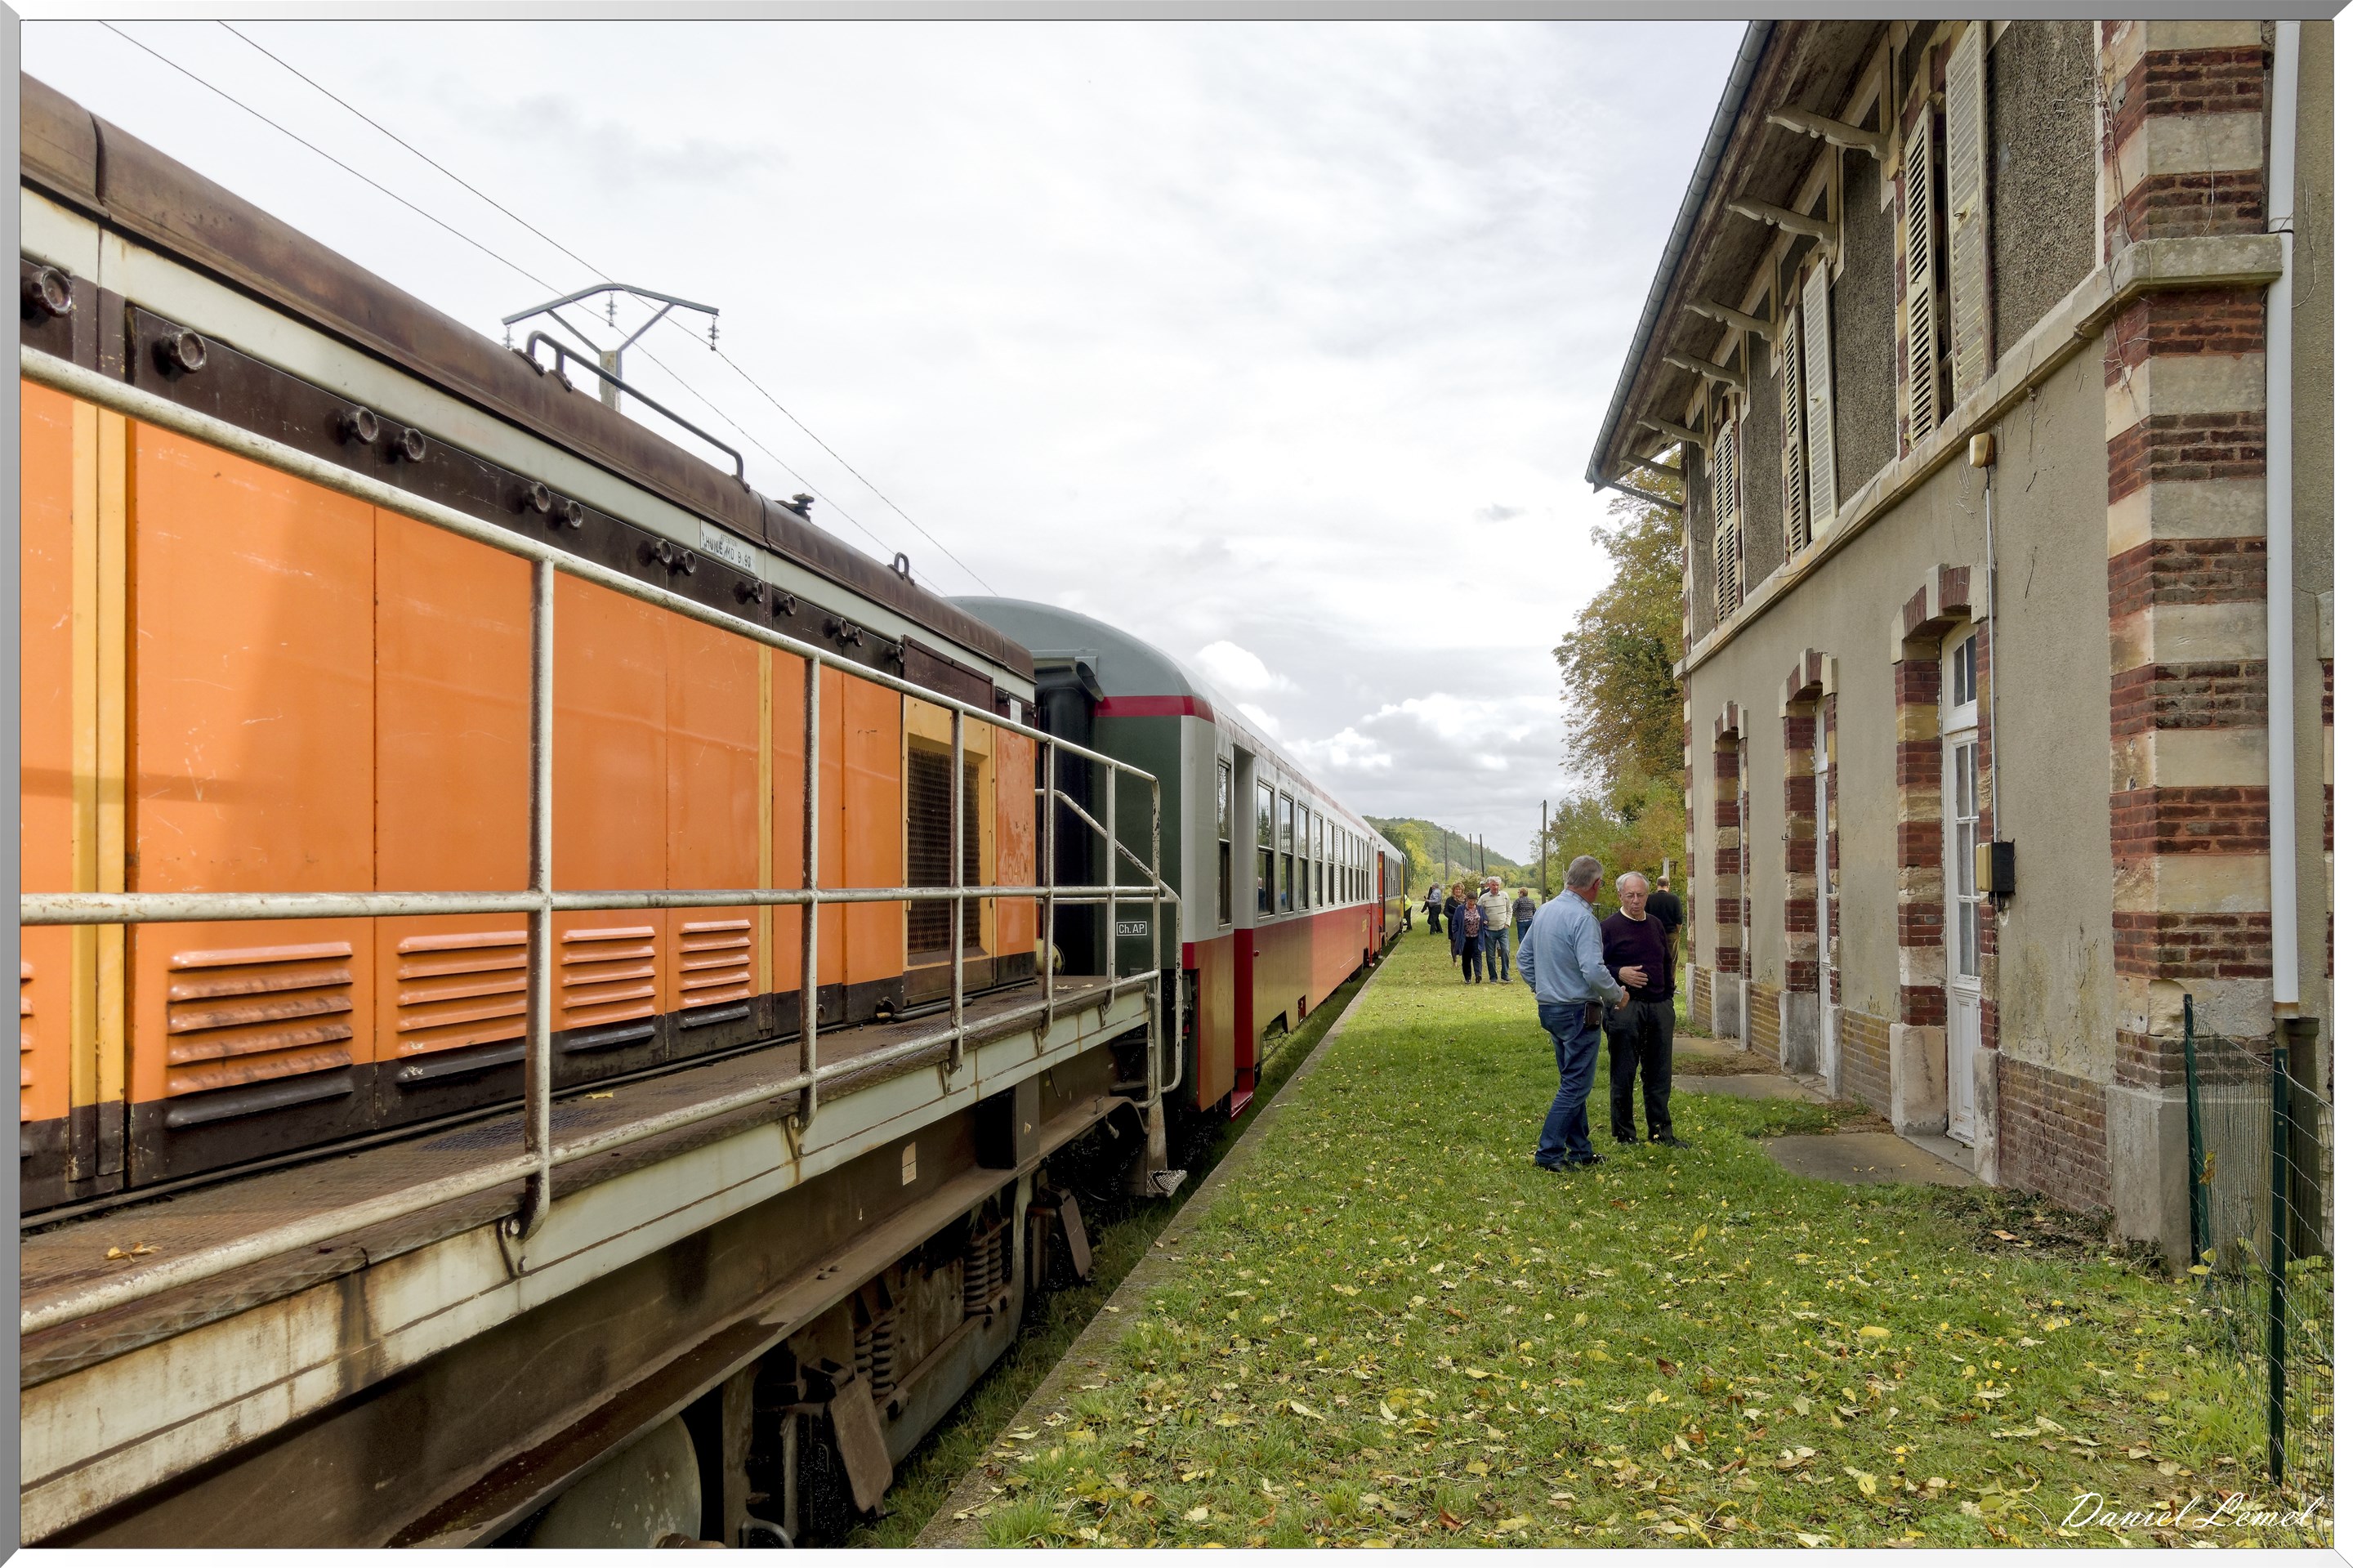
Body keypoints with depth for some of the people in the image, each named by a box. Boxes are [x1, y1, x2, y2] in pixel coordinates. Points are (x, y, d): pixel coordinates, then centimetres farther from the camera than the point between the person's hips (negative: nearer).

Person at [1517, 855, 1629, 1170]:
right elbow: (1593, 970, -24)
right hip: (1578, 1011, -9)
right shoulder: (1583, 918, -19)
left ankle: (1580, 1150, 25)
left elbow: (1524, 959, 16)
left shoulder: (1544, 912, 8)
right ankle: (1548, 1153, -4)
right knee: (1577, 1085, -3)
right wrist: (1618, 995, -9)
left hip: (1548, 1008, 9)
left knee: (1573, 1081, 18)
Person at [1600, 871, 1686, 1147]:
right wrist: (1619, 974, -20)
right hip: (1625, 1007, -5)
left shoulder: (1656, 925, 14)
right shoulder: (1608, 927, -5)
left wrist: (1668, 995, 15)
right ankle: (1623, 1134, 11)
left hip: (1660, 1007, 6)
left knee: (1660, 1073, 10)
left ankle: (1661, 1130, 20)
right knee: (1623, 1074, 2)